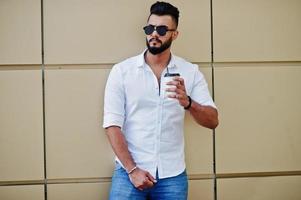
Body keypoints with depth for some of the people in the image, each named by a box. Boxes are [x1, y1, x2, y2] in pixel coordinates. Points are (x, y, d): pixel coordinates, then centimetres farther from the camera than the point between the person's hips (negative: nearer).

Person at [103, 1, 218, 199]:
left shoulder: (190, 72, 2)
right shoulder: (122, 71, -2)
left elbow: (213, 121, -4)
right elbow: (112, 124, -5)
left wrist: (187, 103, -23)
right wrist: (132, 169, -11)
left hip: (172, 175, 2)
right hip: (130, 172, -1)